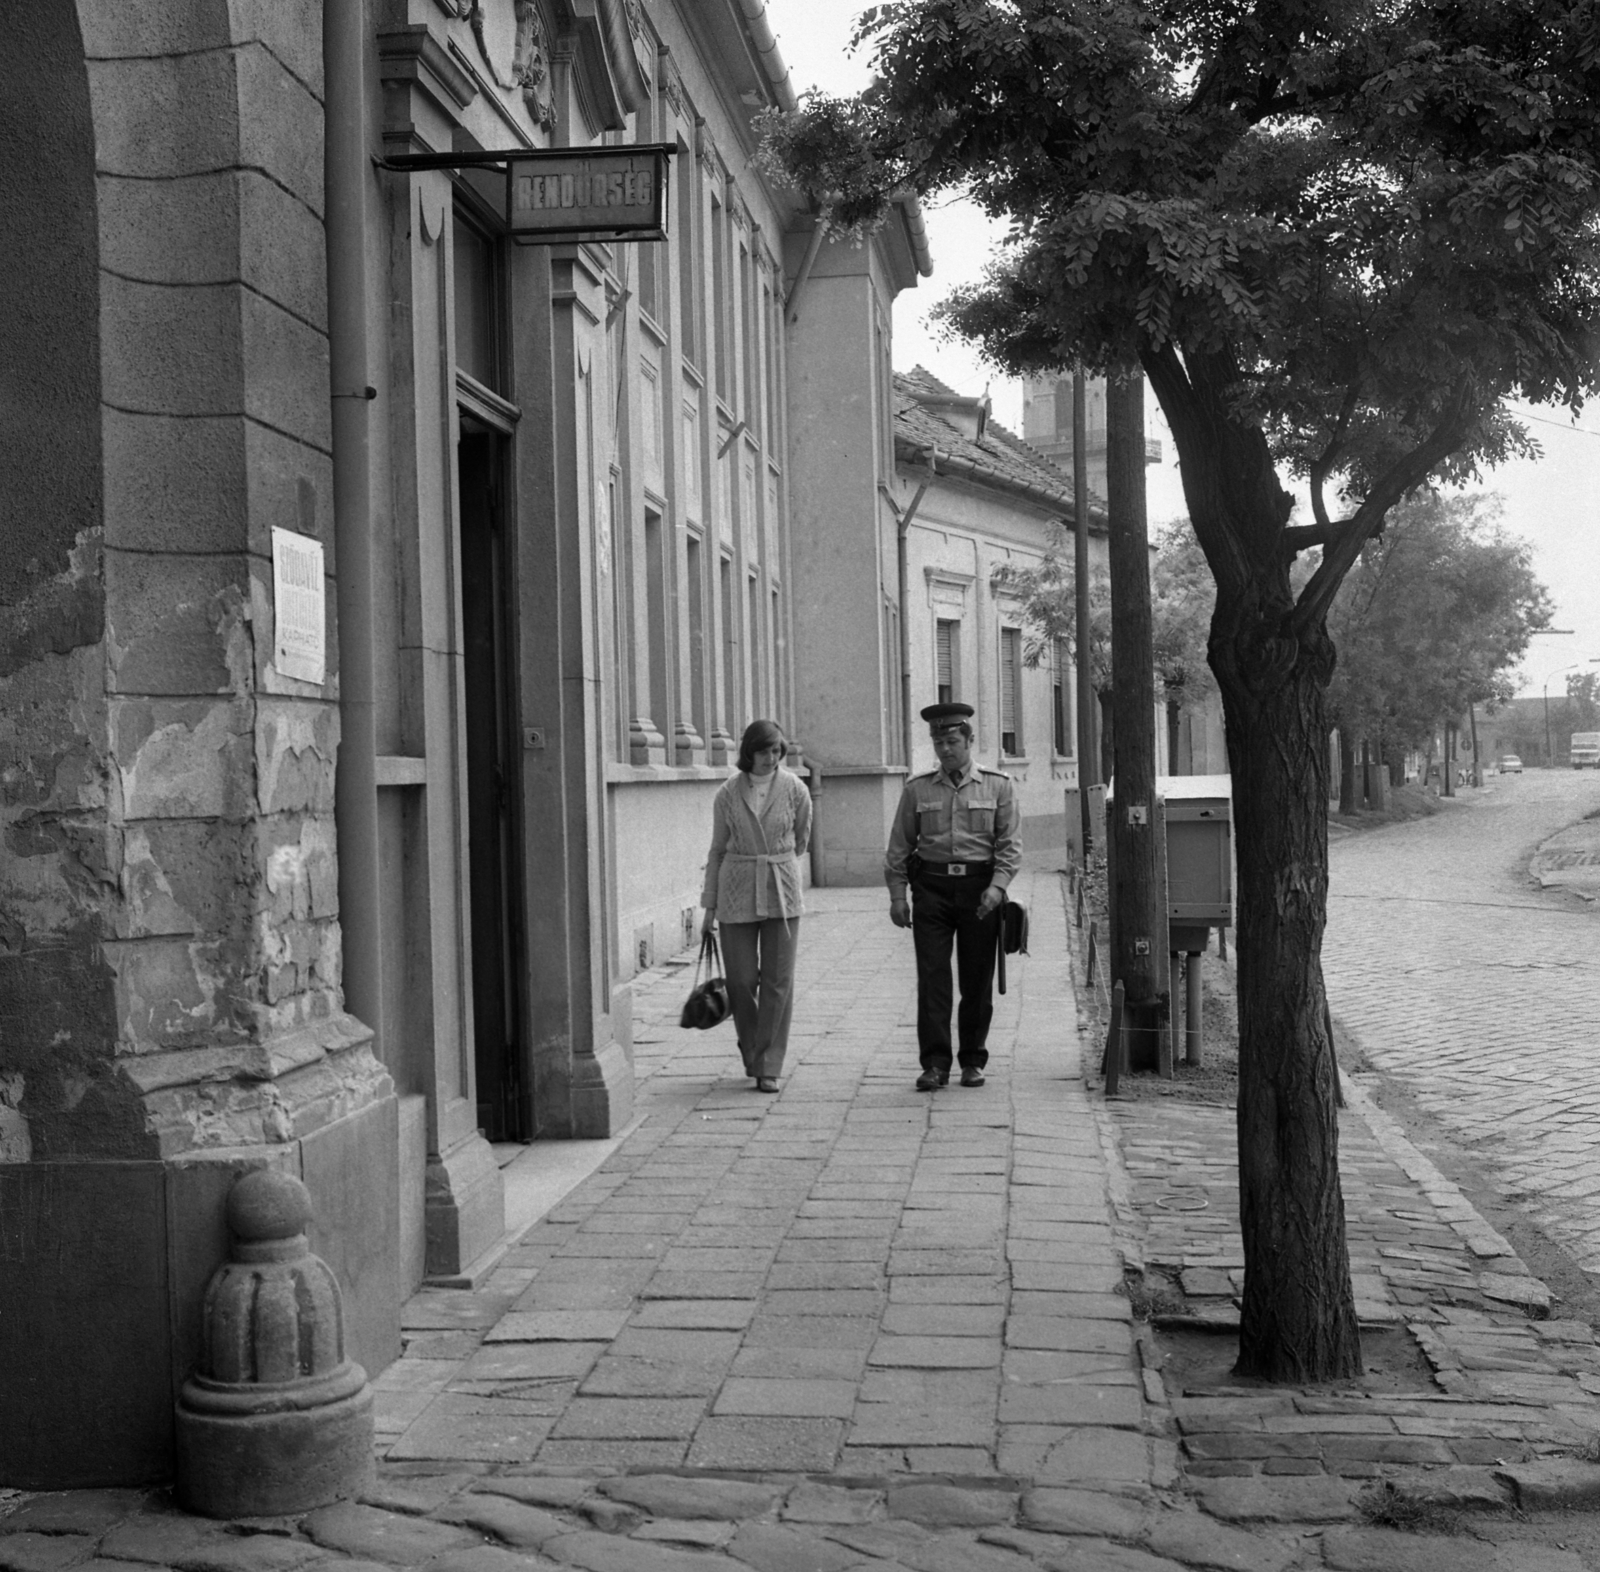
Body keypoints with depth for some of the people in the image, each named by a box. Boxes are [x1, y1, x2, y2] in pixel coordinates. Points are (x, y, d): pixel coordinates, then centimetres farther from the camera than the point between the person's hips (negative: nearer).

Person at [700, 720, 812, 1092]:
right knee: (741, 980, 1)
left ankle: (768, 1067, 6)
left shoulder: (795, 789, -2)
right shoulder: (729, 794, -1)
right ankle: (750, 1051, 26)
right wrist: (709, 905, 5)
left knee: (778, 981, -2)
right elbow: (717, 850, 6)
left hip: (781, 892, 0)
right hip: (736, 891, 0)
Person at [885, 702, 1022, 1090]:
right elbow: (900, 846, 10)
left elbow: (1010, 844, 1)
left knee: (977, 981, 4)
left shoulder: (998, 786, 4)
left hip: (980, 887, 0)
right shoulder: (917, 789, 8)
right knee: (932, 977, -6)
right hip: (931, 887, 1)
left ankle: (973, 1062, 16)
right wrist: (897, 895, 2)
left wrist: (997, 885, -13)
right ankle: (934, 1064, -5)